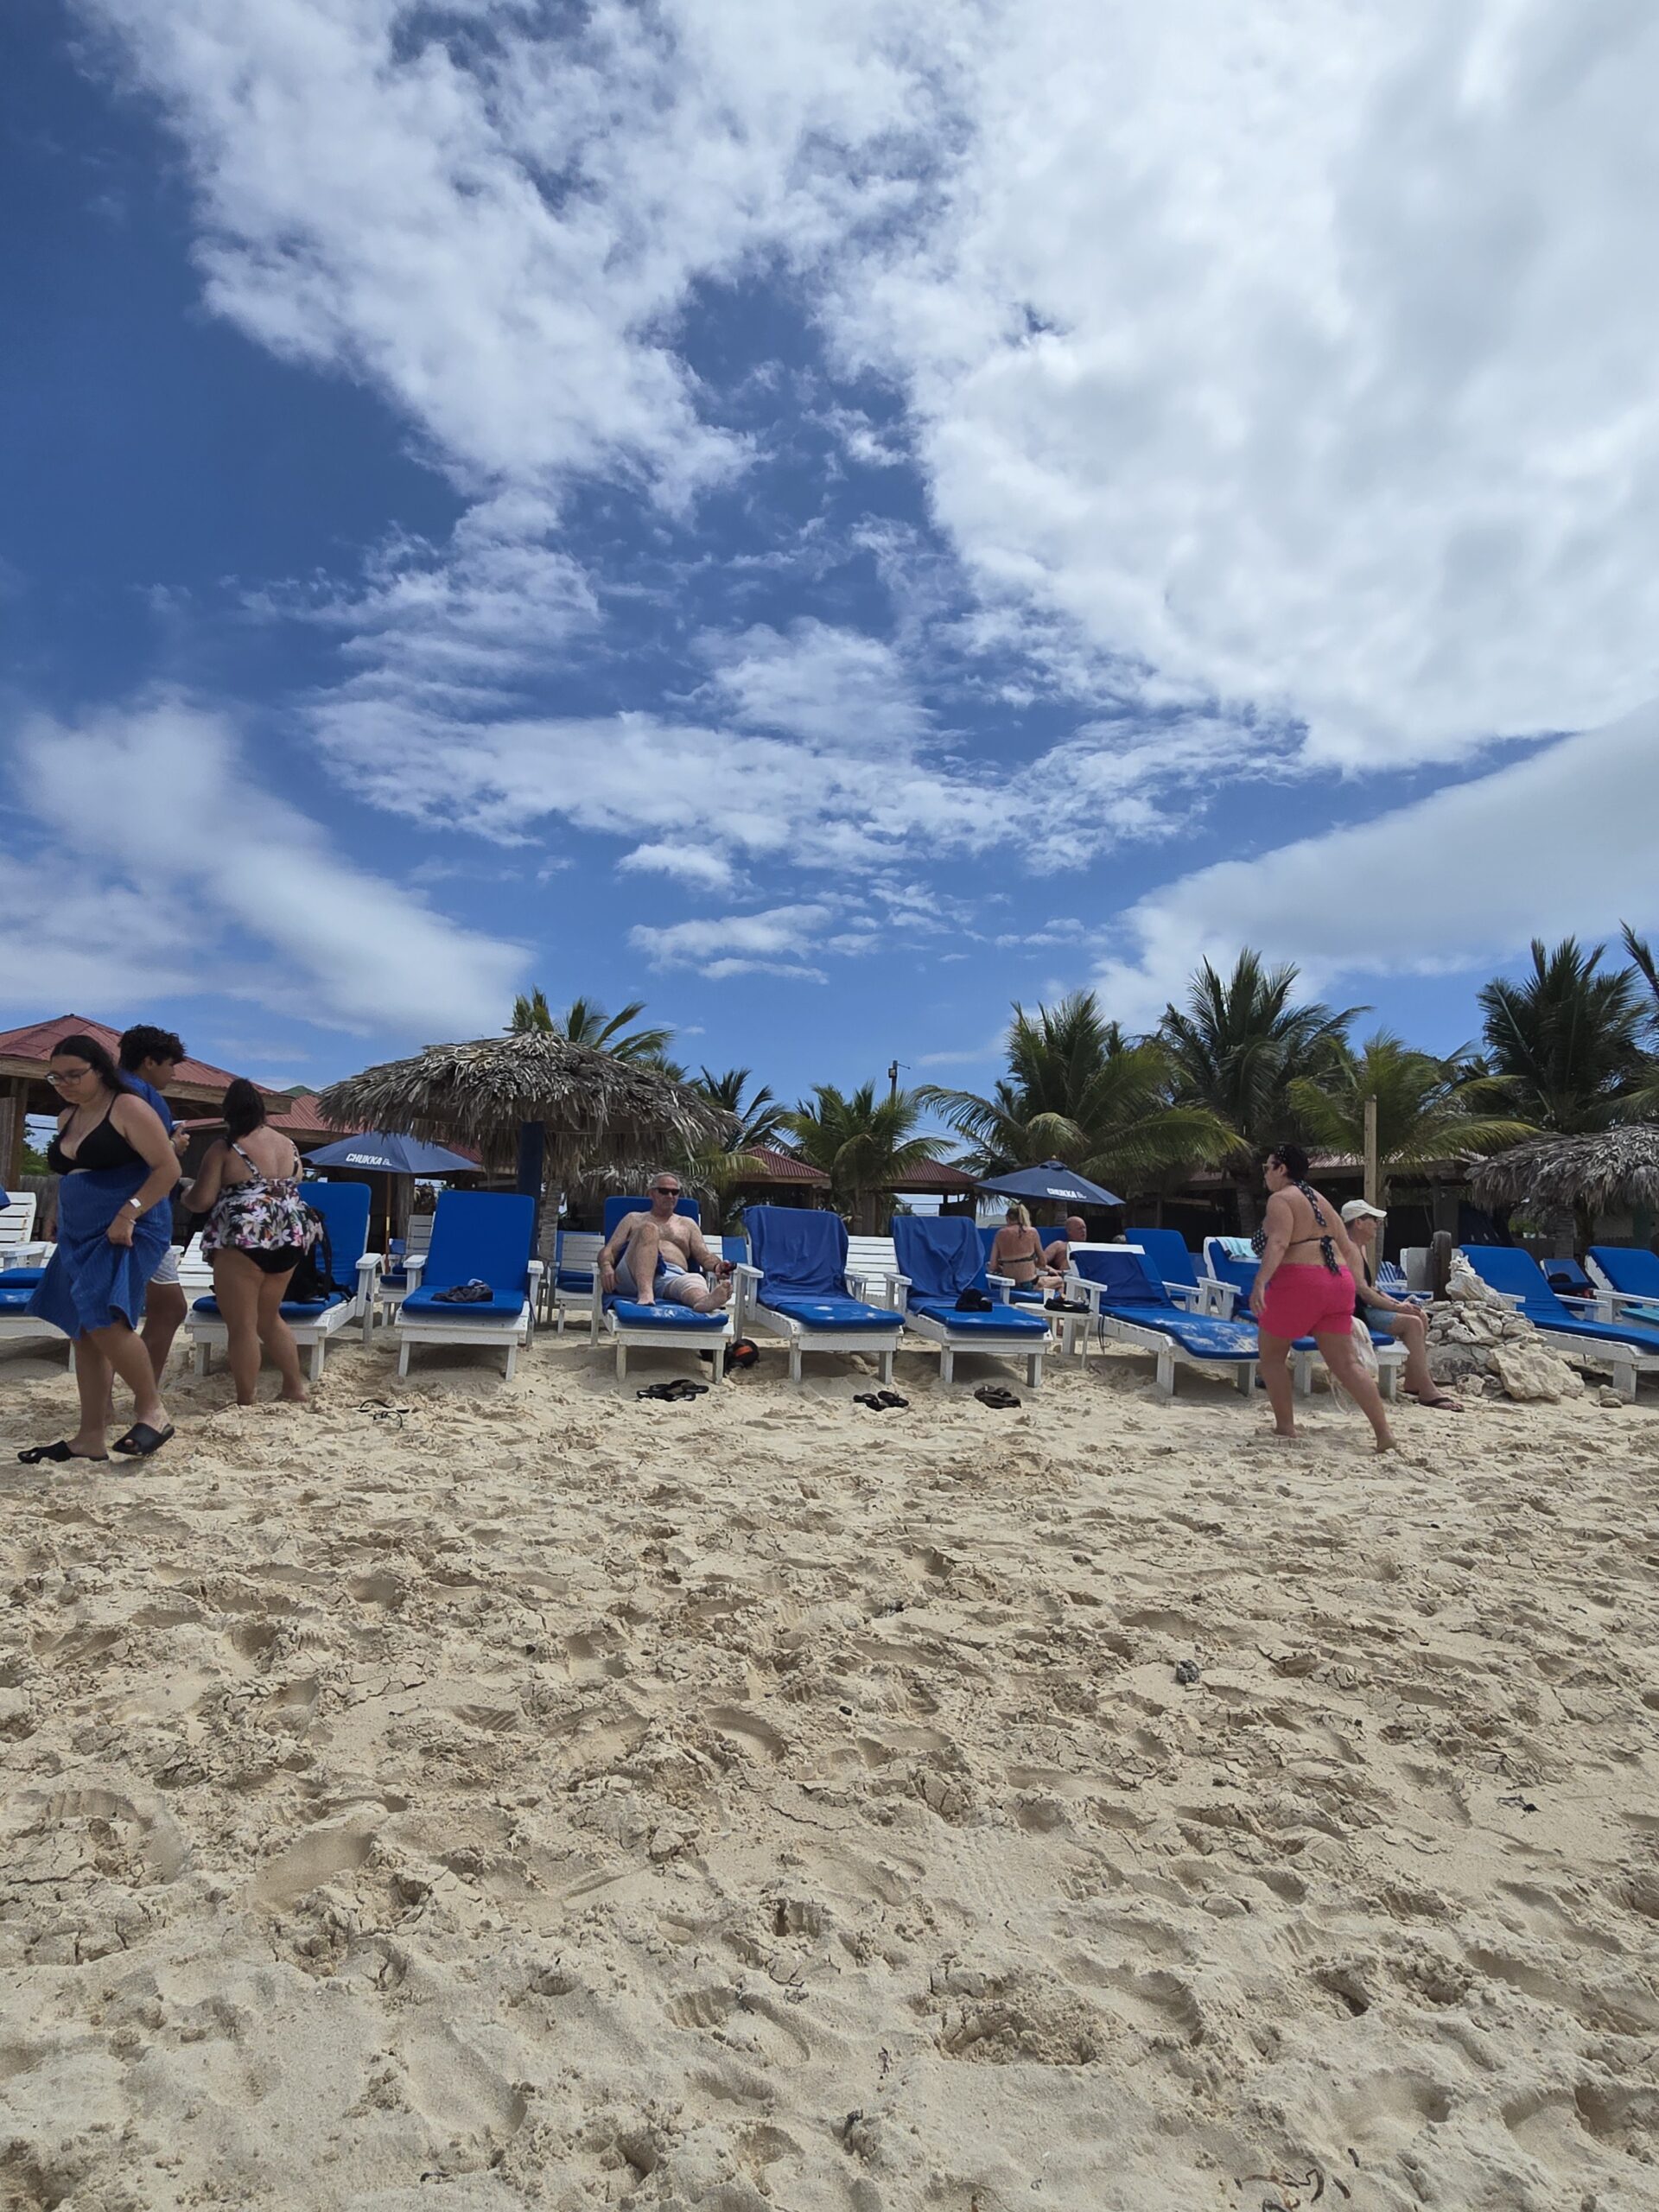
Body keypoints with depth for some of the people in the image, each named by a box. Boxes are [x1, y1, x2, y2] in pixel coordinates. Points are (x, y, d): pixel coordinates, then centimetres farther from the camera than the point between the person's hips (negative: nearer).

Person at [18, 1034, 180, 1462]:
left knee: (104, 1321, -21)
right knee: (83, 1332, 6)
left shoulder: (128, 1108, -8)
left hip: (129, 1232, -8)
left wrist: (129, 1213, -22)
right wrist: (60, 1224, 21)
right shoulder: (67, 1118, 15)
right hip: (79, 1235, 9)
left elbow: (168, 1168, -14)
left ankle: (152, 1409, -6)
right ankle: (91, 1436, 11)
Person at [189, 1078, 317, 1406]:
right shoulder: (288, 1144, 11)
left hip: (244, 1241, -7)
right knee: (269, 1318, 20)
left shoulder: (223, 1148, -6)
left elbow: (202, 1201, -6)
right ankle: (295, 1389, 22)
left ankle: (245, 1403, 6)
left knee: (242, 1325, 2)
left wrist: (187, 1190, 14)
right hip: (289, 1238, 7)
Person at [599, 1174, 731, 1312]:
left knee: (694, 1279, -37)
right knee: (649, 1229, -29)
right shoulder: (633, 1219, 28)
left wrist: (717, 1265, -5)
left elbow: (704, 1255, 20)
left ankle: (705, 1301, -75)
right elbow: (608, 1250, 17)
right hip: (633, 1276, -1)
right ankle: (645, 1294, -51)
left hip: (672, 1276, 1)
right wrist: (606, 1267, -7)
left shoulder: (687, 1223, 32)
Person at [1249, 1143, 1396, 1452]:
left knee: (1272, 1354, 10)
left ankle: (1285, 1428, 10)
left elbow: (1278, 1243, -22)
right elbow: (1349, 1250, 20)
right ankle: (1384, 1432, -1)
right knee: (1345, 1362, 7)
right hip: (1337, 1283, 8)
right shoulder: (1320, 1201, 21)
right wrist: (1352, 1289, 23)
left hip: (1298, 1282, -7)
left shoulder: (1280, 1199, -4)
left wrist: (1260, 1282, -32)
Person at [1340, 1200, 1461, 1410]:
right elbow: (1362, 1290, -23)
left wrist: (1396, 1303, 4)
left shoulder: (1361, 1247, 18)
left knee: (1419, 1316, 7)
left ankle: (1414, 1381, 4)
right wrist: (1396, 1307, -18)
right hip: (1354, 1312, -11)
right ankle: (1427, 1392, -18)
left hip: (1364, 1307, 11)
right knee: (1412, 1322, -19)